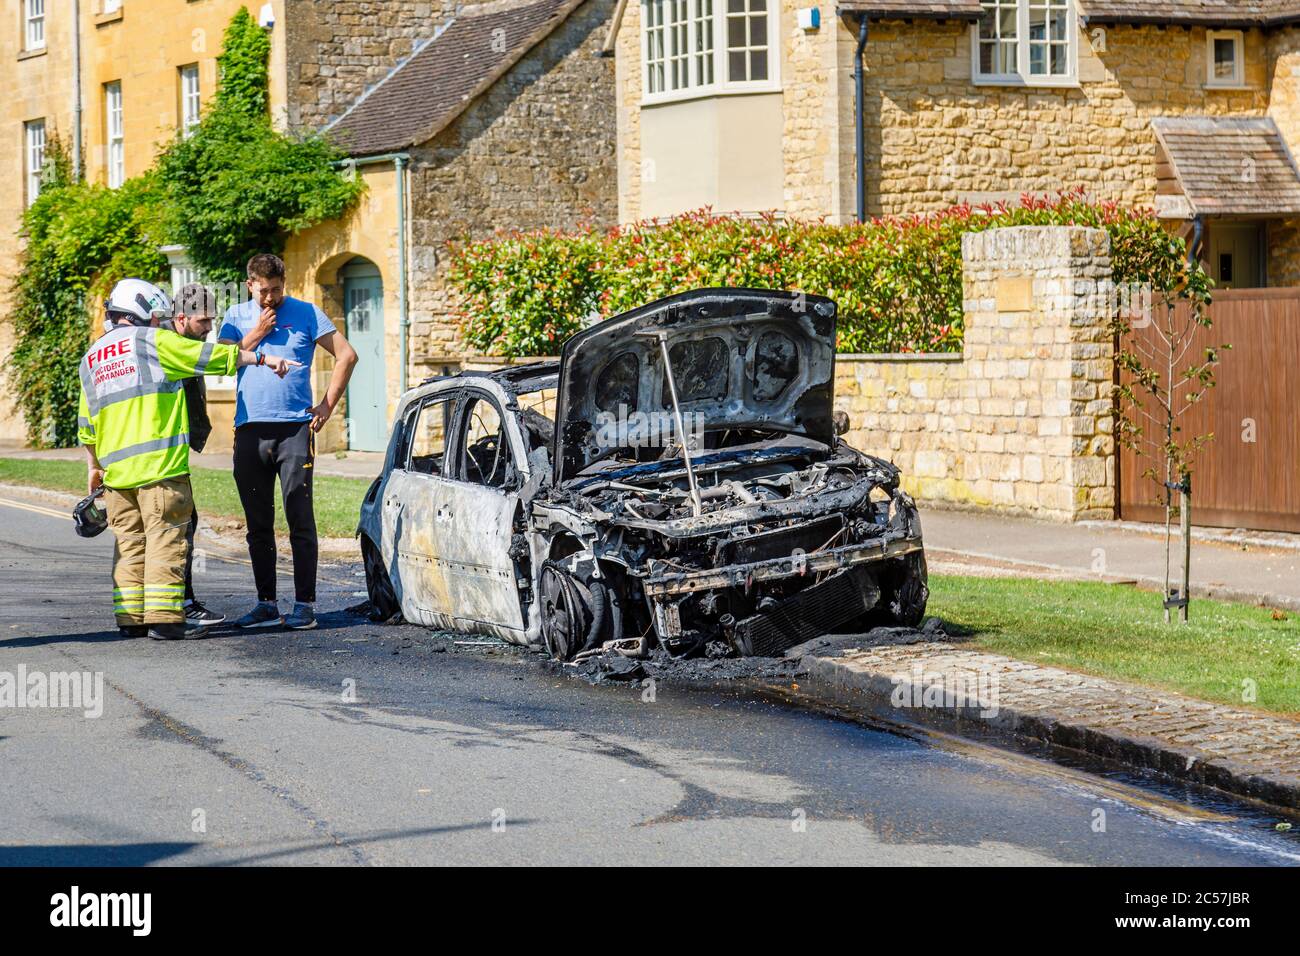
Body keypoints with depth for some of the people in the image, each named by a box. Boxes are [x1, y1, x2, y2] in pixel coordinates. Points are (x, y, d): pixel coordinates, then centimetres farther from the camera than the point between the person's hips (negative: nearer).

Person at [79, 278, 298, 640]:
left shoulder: (91, 359, 18)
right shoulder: (153, 341, -1)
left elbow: (86, 427, 20)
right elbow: (211, 356, 0)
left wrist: (93, 467, 30)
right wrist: (264, 358, 8)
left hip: (116, 470, 6)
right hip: (159, 465, -6)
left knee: (129, 543, 11)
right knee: (165, 540, -4)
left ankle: (130, 617, 10)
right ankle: (164, 617, -8)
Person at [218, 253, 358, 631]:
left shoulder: (305, 314, 5)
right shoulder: (237, 316, 13)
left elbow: (347, 355, 3)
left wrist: (327, 405, -1)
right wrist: (255, 334, -5)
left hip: (294, 429, -3)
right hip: (249, 430, 3)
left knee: (300, 521, -5)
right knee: (258, 524, 6)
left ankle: (305, 604, -3)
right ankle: (267, 604, 12)